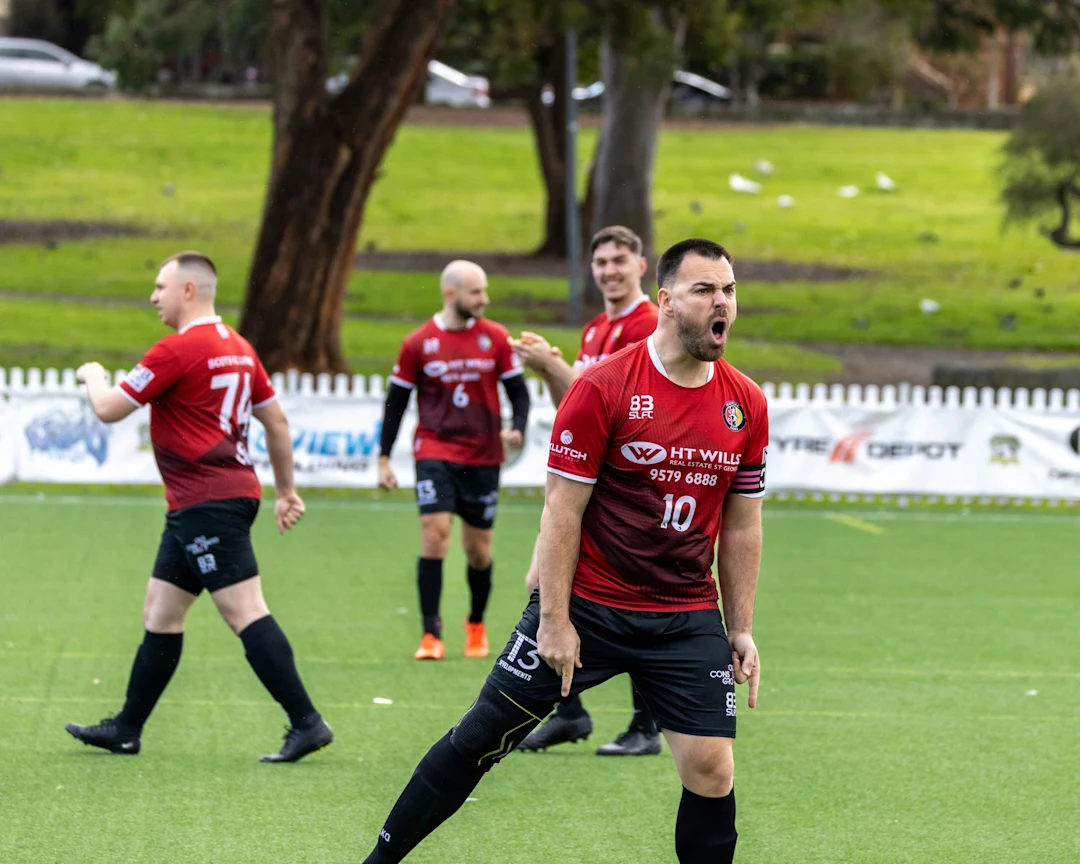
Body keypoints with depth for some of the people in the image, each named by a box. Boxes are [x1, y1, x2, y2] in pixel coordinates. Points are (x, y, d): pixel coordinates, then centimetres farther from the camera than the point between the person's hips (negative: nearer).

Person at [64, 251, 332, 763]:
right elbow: (277, 421, 18)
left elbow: (109, 410, -9)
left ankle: (306, 723, -14)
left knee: (245, 613, -12)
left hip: (209, 503, -10)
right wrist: (286, 489, 25)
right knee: (160, 612, 14)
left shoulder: (177, 350, -14)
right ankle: (126, 730, 20)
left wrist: (93, 376, 13)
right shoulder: (237, 348, 13)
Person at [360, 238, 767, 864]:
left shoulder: (747, 405, 1)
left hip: (688, 620, 3)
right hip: (584, 609, -3)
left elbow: (742, 525, 10)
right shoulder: (603, 388, -12)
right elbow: (563, 510, -10)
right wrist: (554, 619, -13)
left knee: (712, 771, -6)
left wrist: (742, 629, 8)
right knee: (479, 740, 2)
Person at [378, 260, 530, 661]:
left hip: (483, 458, 2)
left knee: (479, 549, 7)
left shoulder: (496, 338, 2)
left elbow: (518, 390, 7)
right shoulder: (418, 343, -1)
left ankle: (476, 625, 31)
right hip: (435, 451, -2)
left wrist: (517, 428, -12)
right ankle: (431, 635, -11)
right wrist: (384, 458, 3)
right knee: (434, 533, -16)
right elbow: (396, 401, 5)